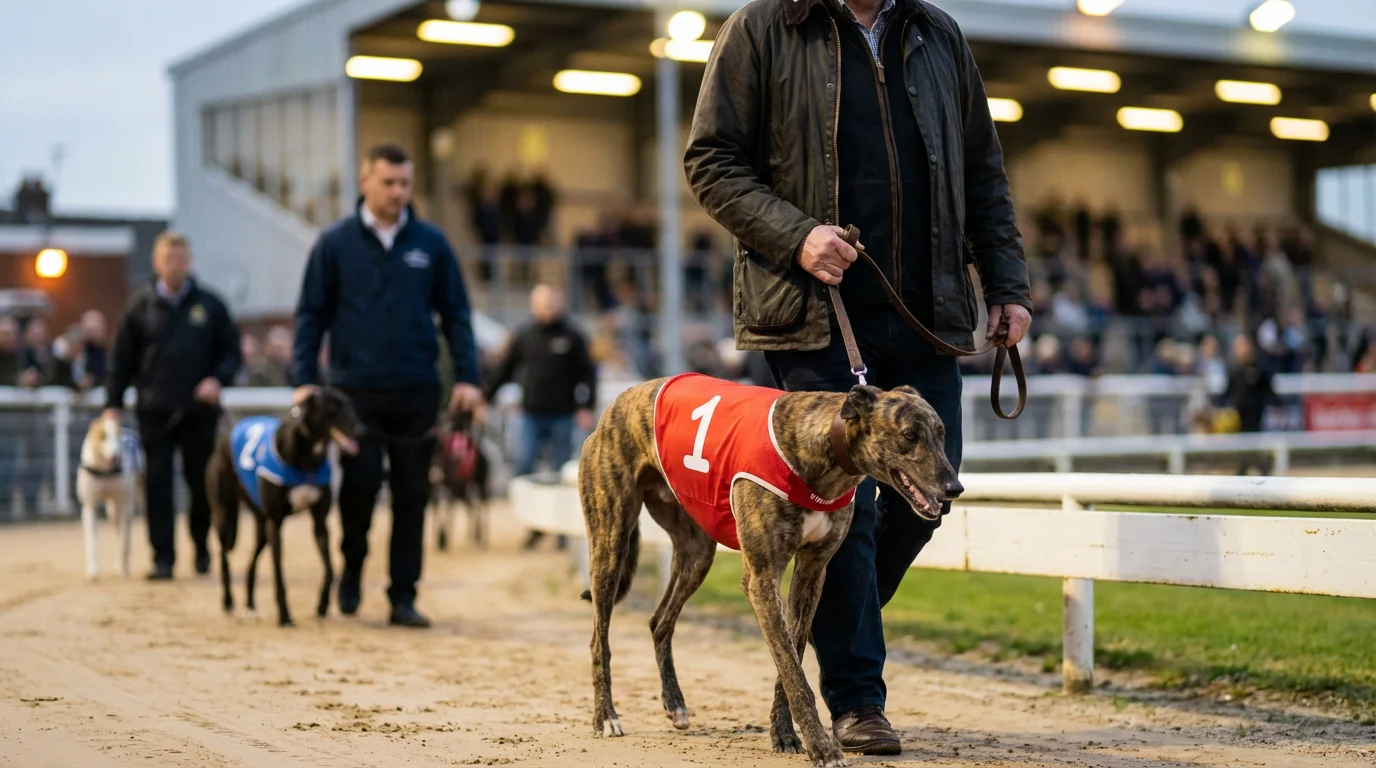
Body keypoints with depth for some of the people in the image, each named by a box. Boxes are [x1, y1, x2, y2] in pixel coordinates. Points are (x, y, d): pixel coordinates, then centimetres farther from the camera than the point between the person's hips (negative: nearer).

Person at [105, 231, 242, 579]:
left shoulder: (210, 305, 5)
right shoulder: (140, 305, 5)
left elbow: (231, 351, 8)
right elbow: (121, 359, 7)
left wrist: (218, 380, -10)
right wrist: (113, 403, 2)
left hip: (199, 410, 0)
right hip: (155, 411, 0)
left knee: (202, 482, 6)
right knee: (158, 485, -4)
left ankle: (202, 548, 25)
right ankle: (163, 558, -1)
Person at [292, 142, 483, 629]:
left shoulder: (431, 244, 6)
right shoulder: (335, 244, 2)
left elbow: (455, 313, 8)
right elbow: (311, 314, 3)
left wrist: (467, 377, -1)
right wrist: (304, 379, -5)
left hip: (417, 391, 2)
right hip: (357, 389, -2)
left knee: (412, 495, 3)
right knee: (361, 483, -7)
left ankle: (403, 597, 10)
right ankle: (352, 569, 20)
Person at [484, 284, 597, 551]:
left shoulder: (572, 338, 2)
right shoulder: (525, 337, 8)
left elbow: (587, 374, 3)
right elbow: (505, 371, 14)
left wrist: (586, 406, -6)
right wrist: (486, 397, 11)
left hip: (562, 416, -2)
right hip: (532, 416, 2)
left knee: (560, 472, 2)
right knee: (524, 466, -8)